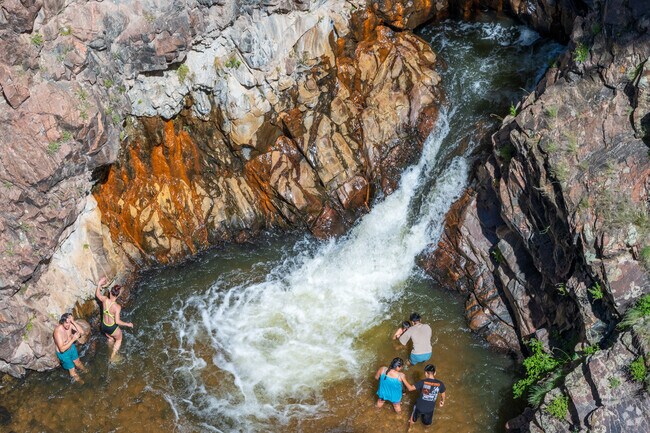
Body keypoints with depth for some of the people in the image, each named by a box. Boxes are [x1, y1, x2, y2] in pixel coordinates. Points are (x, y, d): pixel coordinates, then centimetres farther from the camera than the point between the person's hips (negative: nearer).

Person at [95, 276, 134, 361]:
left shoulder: (104, 300, -20)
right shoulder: (117, 307, -33)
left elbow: (97, 294, 3)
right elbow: (117, 321, -29)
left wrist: (99, 284, 11)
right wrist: (127, 324, -15)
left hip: (104, 326, 5)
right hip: (112, 328, -5)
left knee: (110, 339, 36)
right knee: (119, 339, 29)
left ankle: (110, 352, 60)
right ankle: (113, 357, 39)